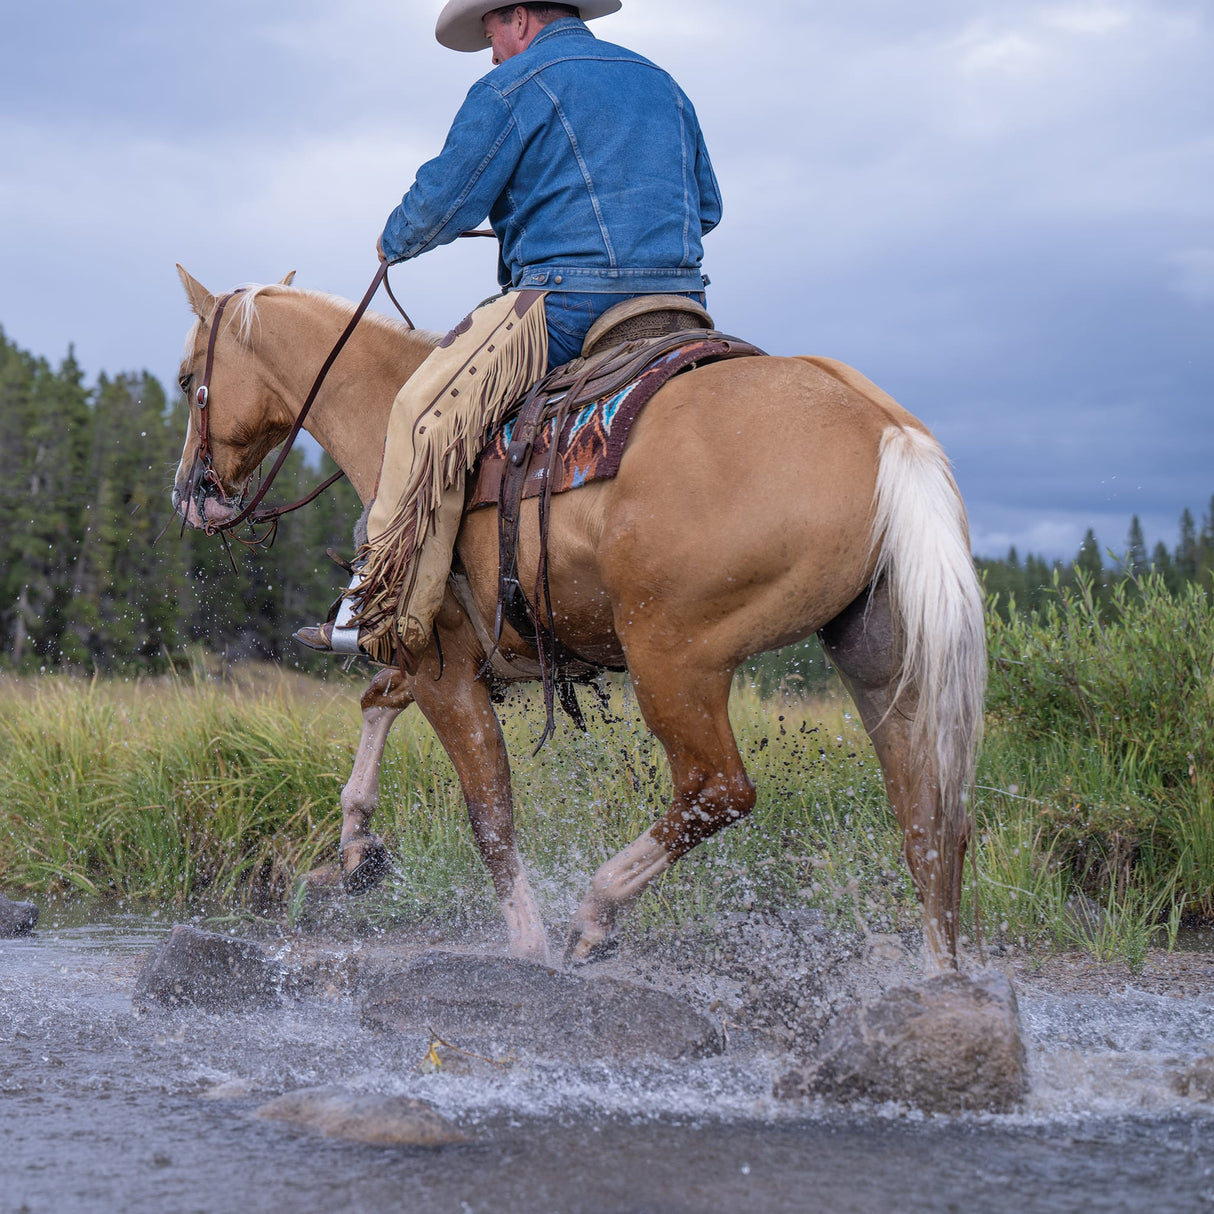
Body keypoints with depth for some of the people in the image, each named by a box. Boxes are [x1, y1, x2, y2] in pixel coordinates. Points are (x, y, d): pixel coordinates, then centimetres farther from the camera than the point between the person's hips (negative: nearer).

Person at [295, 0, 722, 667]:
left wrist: (394, 242, 18)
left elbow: (442, 200, -2)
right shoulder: (662, 85, 22)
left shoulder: (512, 87, -1)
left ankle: (386, 616, -16)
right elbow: (707, 205, 29)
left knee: (425, 410, -9)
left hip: (569, 301, -8)